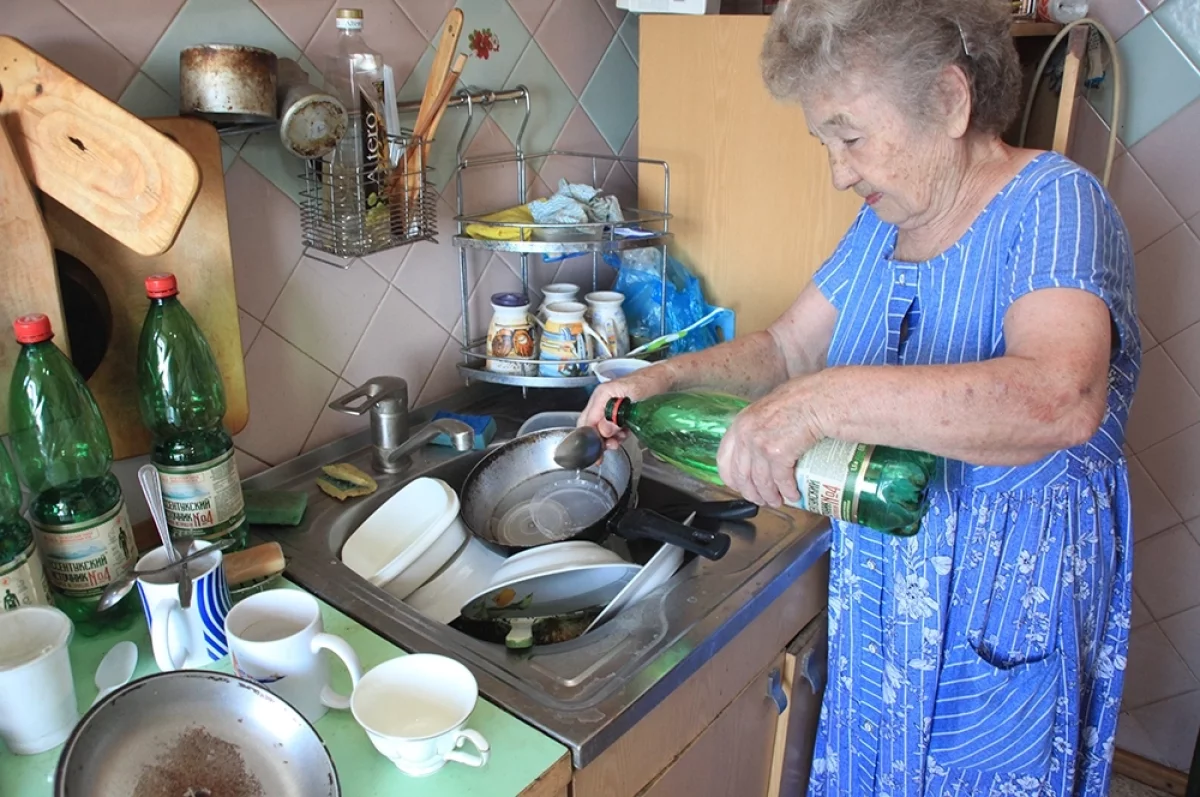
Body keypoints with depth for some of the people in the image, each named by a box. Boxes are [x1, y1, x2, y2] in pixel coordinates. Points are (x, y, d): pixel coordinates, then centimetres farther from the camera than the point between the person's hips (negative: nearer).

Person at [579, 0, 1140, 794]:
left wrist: (820, 402, -45)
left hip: (1007, 616, -6)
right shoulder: (886, 221, 3)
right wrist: (666, 378, -7)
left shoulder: (1054, 204, -20)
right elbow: (787, 348, 10)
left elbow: (1063, 398, -38)